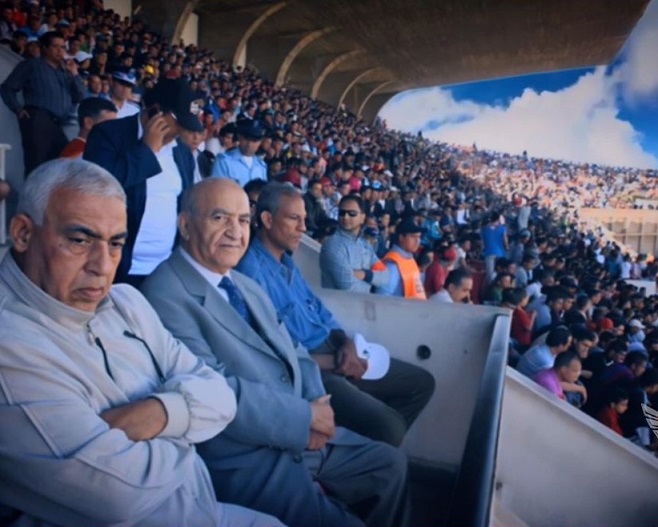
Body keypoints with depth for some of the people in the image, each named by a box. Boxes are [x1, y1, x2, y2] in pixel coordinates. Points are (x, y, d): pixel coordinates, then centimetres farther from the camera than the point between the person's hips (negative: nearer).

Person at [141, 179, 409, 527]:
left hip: (302, 433, 9)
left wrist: (317, 404, -6)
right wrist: (306, 416, -16)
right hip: (245, 459, -8)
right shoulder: (166, 297, -17)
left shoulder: (247, 286, 13)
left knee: (390, 464, 15)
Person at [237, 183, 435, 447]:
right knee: (389, 425, -27)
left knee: (422, 382, 13)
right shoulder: (252, 272, -18)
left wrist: (346, 342, -4)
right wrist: (334, 363, -17)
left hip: (331, 354, 10)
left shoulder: (287, 262, 14)